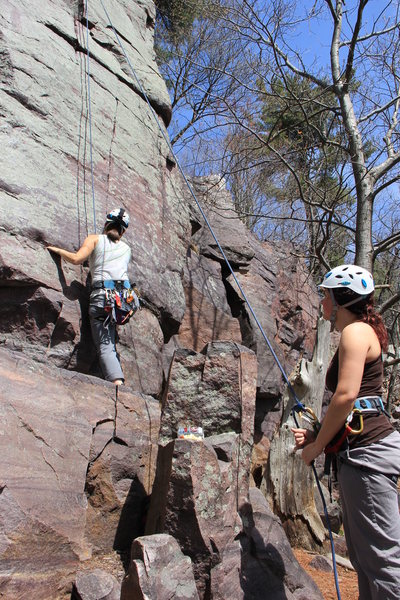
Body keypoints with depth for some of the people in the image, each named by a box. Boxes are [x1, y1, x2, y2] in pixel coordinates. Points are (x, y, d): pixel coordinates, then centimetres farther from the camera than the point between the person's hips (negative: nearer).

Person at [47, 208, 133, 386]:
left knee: (105, 346, -9)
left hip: (102, 295, -4)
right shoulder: (126, 248, 24)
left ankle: (118, 384, -24)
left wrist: (58, 250, 14)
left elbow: (76, 259, -3)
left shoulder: (95, 239, 12)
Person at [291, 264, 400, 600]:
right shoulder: (361, 333, 20)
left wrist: (317, 446, -10)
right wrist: (317, 435, 15)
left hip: (369, 449, -11)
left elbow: (346, 395, -20)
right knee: (363, 556, 16)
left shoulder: (356, 331, -10)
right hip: (359, 450, 11)